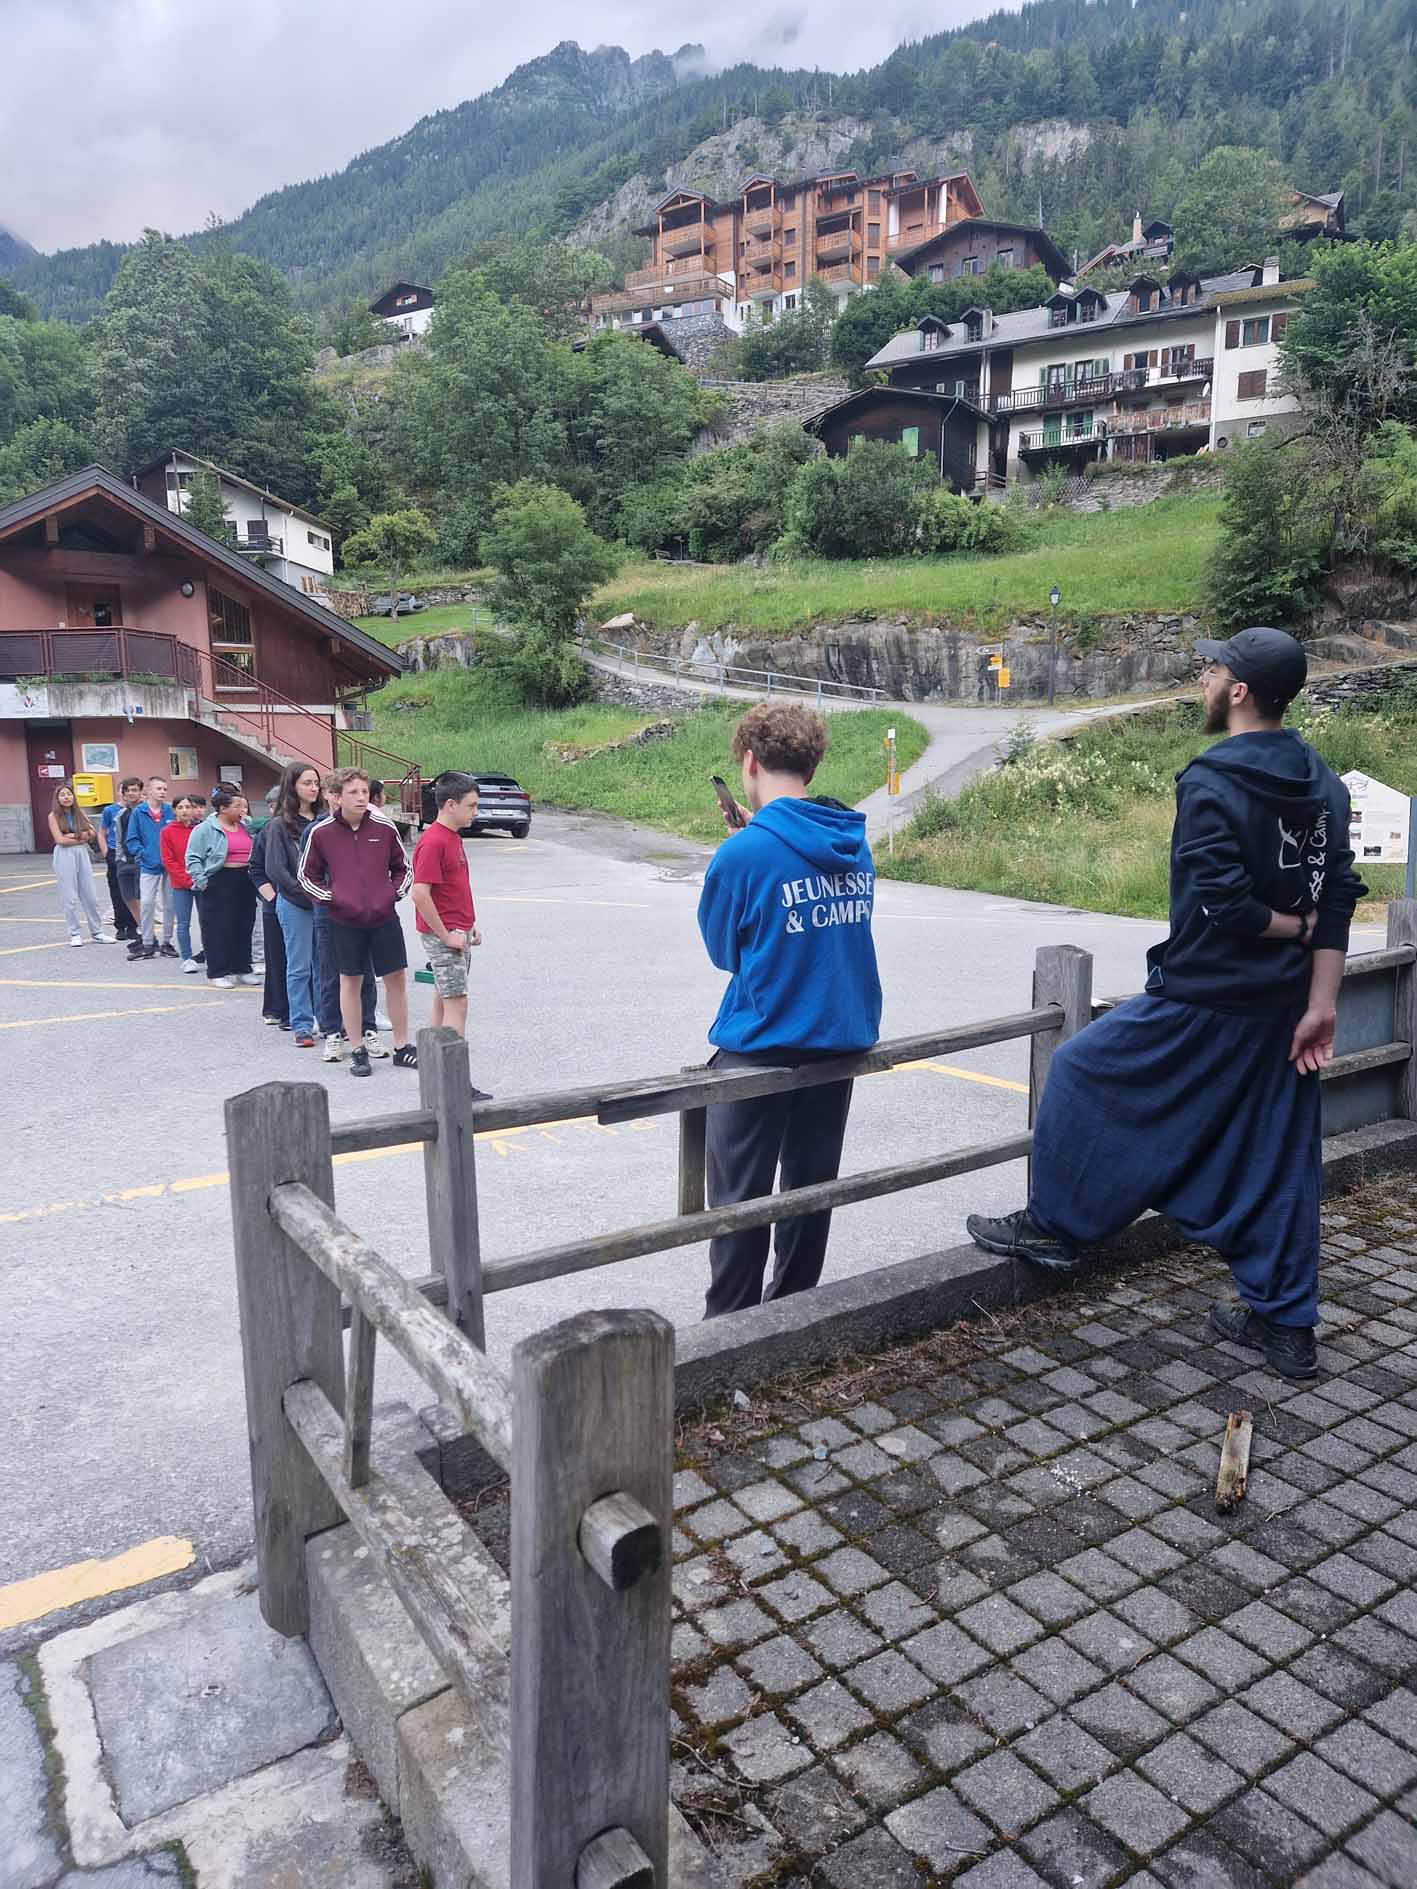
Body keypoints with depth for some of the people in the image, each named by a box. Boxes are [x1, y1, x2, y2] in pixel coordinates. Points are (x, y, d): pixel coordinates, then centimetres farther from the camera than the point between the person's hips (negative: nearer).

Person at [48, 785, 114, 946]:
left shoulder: (80, 813, 10)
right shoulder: (54, 816, 0)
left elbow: (92, 833, 2)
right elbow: (60, 840, -10)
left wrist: (73, 836, -10)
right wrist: (82, 838, -4)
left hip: (83, 854, 4)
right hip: (65, 856, -3)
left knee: (90, 895, 5)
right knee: (69, 897, 0)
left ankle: (97, 932, 11)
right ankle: (75, 934, 8)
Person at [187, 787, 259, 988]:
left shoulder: (245, 826, 12)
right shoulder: (206, 829, -6)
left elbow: (253, 853, 21)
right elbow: (193, 857, -7)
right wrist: (201, 881, -14)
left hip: (245, 882, 6)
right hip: (218, 884, -6)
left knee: (244, 927, 11)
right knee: (218, 929, -2)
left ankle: (242, 969, 21)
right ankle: (217, 973, 5)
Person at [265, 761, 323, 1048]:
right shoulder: (280, 825, -3)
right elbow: (276, 870, -8)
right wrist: (308, 893, -14)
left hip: (324, 903, 3)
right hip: (295, 905, -3)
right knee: (299, 967, 3)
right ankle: (302, 1026, 11)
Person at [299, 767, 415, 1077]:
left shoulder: (385, 829, 1)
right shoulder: (321, 833, -3)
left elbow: (403, 868, 14)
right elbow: (307, 875, 7)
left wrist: (395, 893, -2)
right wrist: (331, 899, -5)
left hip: (384, 917, 1)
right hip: (345, 921, -1)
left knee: (395, 978, 6)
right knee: (350, 981, 7)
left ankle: (402, 1047, 18)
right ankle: (358, 1051, 18)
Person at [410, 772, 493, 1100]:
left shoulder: (453, 838, 14)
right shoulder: (432, 842, -17)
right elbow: (420, 894, -23)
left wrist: (469, 926, 16)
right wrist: (446, 936, -19)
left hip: (457, 934, 10)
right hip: (443, 935, -10)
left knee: (444, 1002, 13)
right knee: (456, 1003, -10)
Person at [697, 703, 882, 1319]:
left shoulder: (743, 854, -17)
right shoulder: (854, 845, 1)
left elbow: (723, 950, -5)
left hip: (761, 1046, -6)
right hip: (843, 1039, 6)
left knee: (740, 1198, 8)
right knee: (811, 1189, 18)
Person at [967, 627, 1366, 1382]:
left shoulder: (1212, 781, -17)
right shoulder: (1323, 783, 7)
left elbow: (1223, 905, -24)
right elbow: (1339, 897, 3)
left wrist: (1292, 925, -5)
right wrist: (1320, 1003, 0)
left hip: (1202, 1002, -8)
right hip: (1284, 1007, 8)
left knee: (1083, 1073, 11)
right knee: (1276, 1159, 13)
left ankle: (1053, 1225, 23)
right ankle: (1286, 1324, 22)